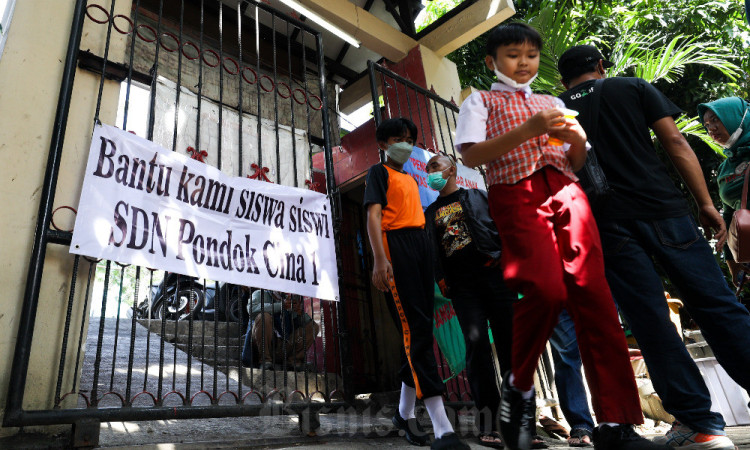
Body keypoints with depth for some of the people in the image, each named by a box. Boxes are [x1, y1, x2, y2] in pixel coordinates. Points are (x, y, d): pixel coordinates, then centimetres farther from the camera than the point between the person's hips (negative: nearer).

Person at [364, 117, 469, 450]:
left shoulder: (411, 179, 28)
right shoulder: (379, 172, 6)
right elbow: (373, 215, -7)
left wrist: (430, 257, 14)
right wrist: (380, 259, -21)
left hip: (421, 244, 8)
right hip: (396, 245, -8)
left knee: (419, 330, 7)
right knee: (416, 329, -15)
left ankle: (405, 412, 20)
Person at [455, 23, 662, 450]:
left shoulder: (553, 103, 31)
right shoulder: (481, 101, 17)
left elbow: (574, 163, 25)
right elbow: (472, 156, -2)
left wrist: (578, 140, 1)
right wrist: (526, 130, -13)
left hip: (565, 191, 5)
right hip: (517, 195, -4)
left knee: (593, 294, -10)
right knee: (546, 289, -25)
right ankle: (519, 384, 1)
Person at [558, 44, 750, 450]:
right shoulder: (633, 88, 14)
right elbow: (675, 142, 5)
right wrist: (705, 203, 4)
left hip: (606, 223, 0)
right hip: (661, 208, 0)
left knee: (649, 322, 0)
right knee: (716, 305, 4)